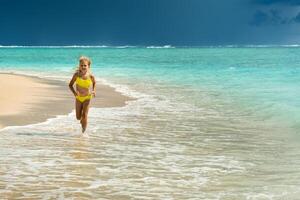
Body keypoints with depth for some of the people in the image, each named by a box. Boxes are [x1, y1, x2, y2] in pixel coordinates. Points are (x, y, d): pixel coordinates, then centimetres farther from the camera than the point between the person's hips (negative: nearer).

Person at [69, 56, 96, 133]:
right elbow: (70, 85, -4)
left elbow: (94, 83, 10)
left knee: (84, 115, -10)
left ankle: (83, 132, 2)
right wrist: (74, 92, -21)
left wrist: (94, 91, -6)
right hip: (78, 97, 2)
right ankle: (82, 120, 44)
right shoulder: (76, 75, -13)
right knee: (78, 117, 8)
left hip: (87, 98, -2)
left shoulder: (91, 76, -13)